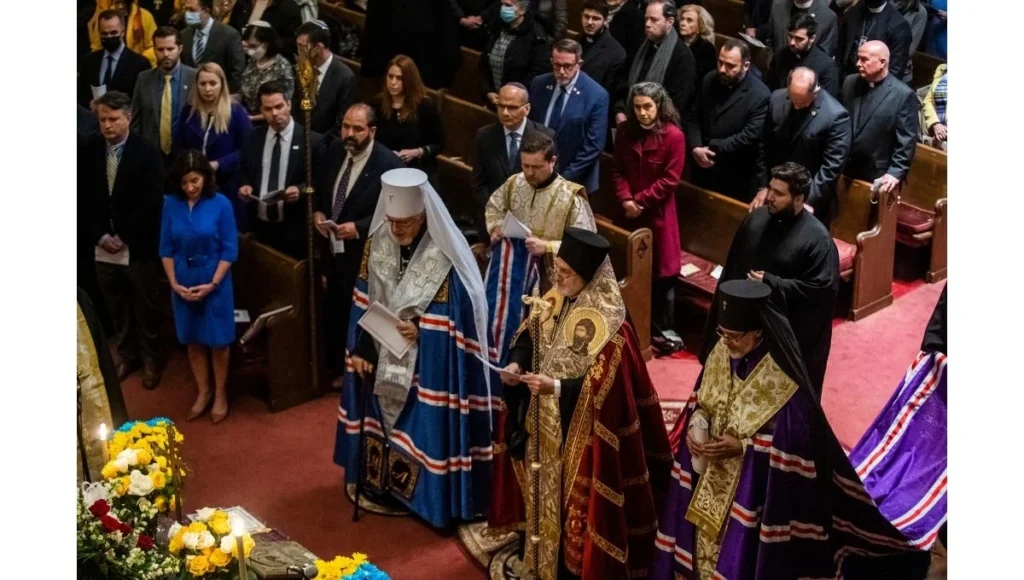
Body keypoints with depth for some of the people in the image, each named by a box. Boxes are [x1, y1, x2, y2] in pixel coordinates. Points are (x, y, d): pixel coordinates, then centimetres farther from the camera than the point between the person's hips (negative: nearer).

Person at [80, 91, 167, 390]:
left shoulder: (147, 153, -11)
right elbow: (82, 200, 3)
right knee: (116, 308, 14)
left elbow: (152, 203, -13)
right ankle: (126, 355, 32)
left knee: (145, 307, 11)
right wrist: (100, 235, -9)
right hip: (103, 246, 3)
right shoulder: (89, 152, 0)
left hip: (138, 247, -3)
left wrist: (124, 236, -15)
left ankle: (150, 359, 27)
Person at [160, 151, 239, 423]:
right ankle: (203, 392, 30)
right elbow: (166, 248, 2)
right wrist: (174, 283, -7)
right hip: (183, 283, 3)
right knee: (193, 340, 14)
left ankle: (220, 394, 25)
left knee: (218, 341, 8)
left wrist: (212, 284, -14)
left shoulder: (221, 204, -12)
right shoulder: (171, 204, -5)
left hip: (214, 282, -2)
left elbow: (230, 250, -9)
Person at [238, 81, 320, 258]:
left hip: (294, 227, -4)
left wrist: (300, 190, -23)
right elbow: (244, 172, 18)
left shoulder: (310, 140, -7)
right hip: (260, 225, 4)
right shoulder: (253, 138, 7)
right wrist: (245, 185, -3)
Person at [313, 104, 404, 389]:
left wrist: (358, 228, -24)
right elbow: (316, 186, 16)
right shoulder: (331, 151, -1)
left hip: (362, 253, -6)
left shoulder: (389, 164, -20)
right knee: (332, 310, 19)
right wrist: (317, 212, -3)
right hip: (329, 247, 6)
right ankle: (334, 365, 40)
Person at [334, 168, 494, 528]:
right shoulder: (377, 242, -6)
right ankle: (382, 480, 40)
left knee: (425, 425, 4)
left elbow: (453, 317, -17)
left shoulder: (445, 256, -23)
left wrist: (420, 328, -29)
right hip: (383, 356, 6)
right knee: (383, 415, 20)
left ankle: (433, 494, 22)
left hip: (428, 363, -5)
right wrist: (360, 348, -1)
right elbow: (363, 302, 2)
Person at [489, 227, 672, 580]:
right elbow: (529, 339, 9)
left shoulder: (609, 325, -24)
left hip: (581, 434, -7)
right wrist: (516, 364, -11)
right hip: (544, 425, 7)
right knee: (545, 488, 22)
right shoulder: (554, 302, -1)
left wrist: (555, 387, -29)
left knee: (574, 499, 6)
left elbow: (603, 387, -23)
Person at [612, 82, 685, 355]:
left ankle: (664, 331, 12)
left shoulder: (673, 136, -13)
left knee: (661, 272, 2)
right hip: (631, 213, 4)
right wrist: (625, 199, -12)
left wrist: (640, 200, -14)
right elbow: (618, 170, 4)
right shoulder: (626, 131, 2)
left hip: (658, 213, -4)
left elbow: (670, 180, -14)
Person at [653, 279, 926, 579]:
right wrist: (694, 424, -12)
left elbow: (795, 440, -20)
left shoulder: (782, 380, -25)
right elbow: (700, 400, 8)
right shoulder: (720, 353, -7)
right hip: (710, 477, 6)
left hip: (755, 486, -6)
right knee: (706, 540, 20)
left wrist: (742, 447, -25)